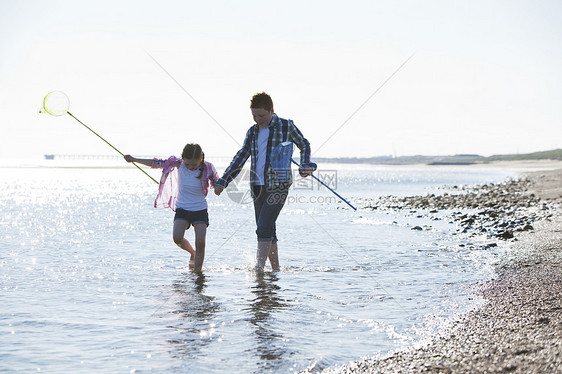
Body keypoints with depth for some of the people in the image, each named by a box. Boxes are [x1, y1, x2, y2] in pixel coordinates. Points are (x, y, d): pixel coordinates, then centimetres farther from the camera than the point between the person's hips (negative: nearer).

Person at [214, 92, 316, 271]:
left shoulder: (286, 126, 1)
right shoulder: (253, 131, 14)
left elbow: (304, 145, 16)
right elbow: (240, 157, 18)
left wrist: (306, 166, 1)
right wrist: (223, 181, 13)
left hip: (278, 185, -5)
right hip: (257, 187, 5)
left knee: (263, 228, -17)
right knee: (267, 232, 6)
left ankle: (258, 268, -17)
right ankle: (275, 269, 15)